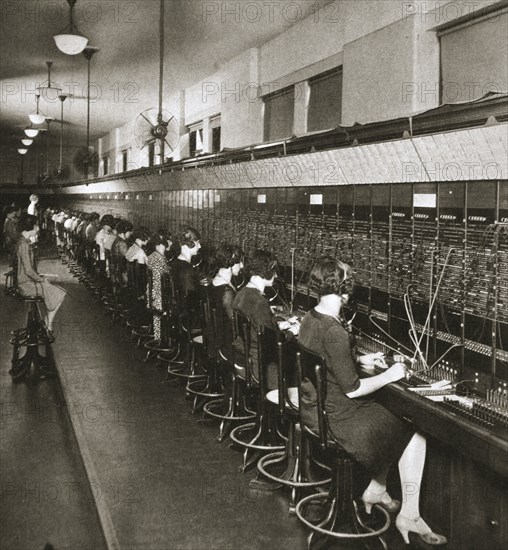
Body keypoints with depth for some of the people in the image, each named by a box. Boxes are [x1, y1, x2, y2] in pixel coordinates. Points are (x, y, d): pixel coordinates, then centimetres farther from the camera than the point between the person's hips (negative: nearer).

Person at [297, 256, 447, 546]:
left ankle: (376, 490, 30)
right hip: (337, 419, -9)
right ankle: (410, 516, 15)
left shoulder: (310, 319, -1)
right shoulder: (334, 332, -29)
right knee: (415, 436, 6)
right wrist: (389, 376, -10)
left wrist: (360, 359, 13)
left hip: (314, 408, 9)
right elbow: (352, 389, -23)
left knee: (389, 423, 25)